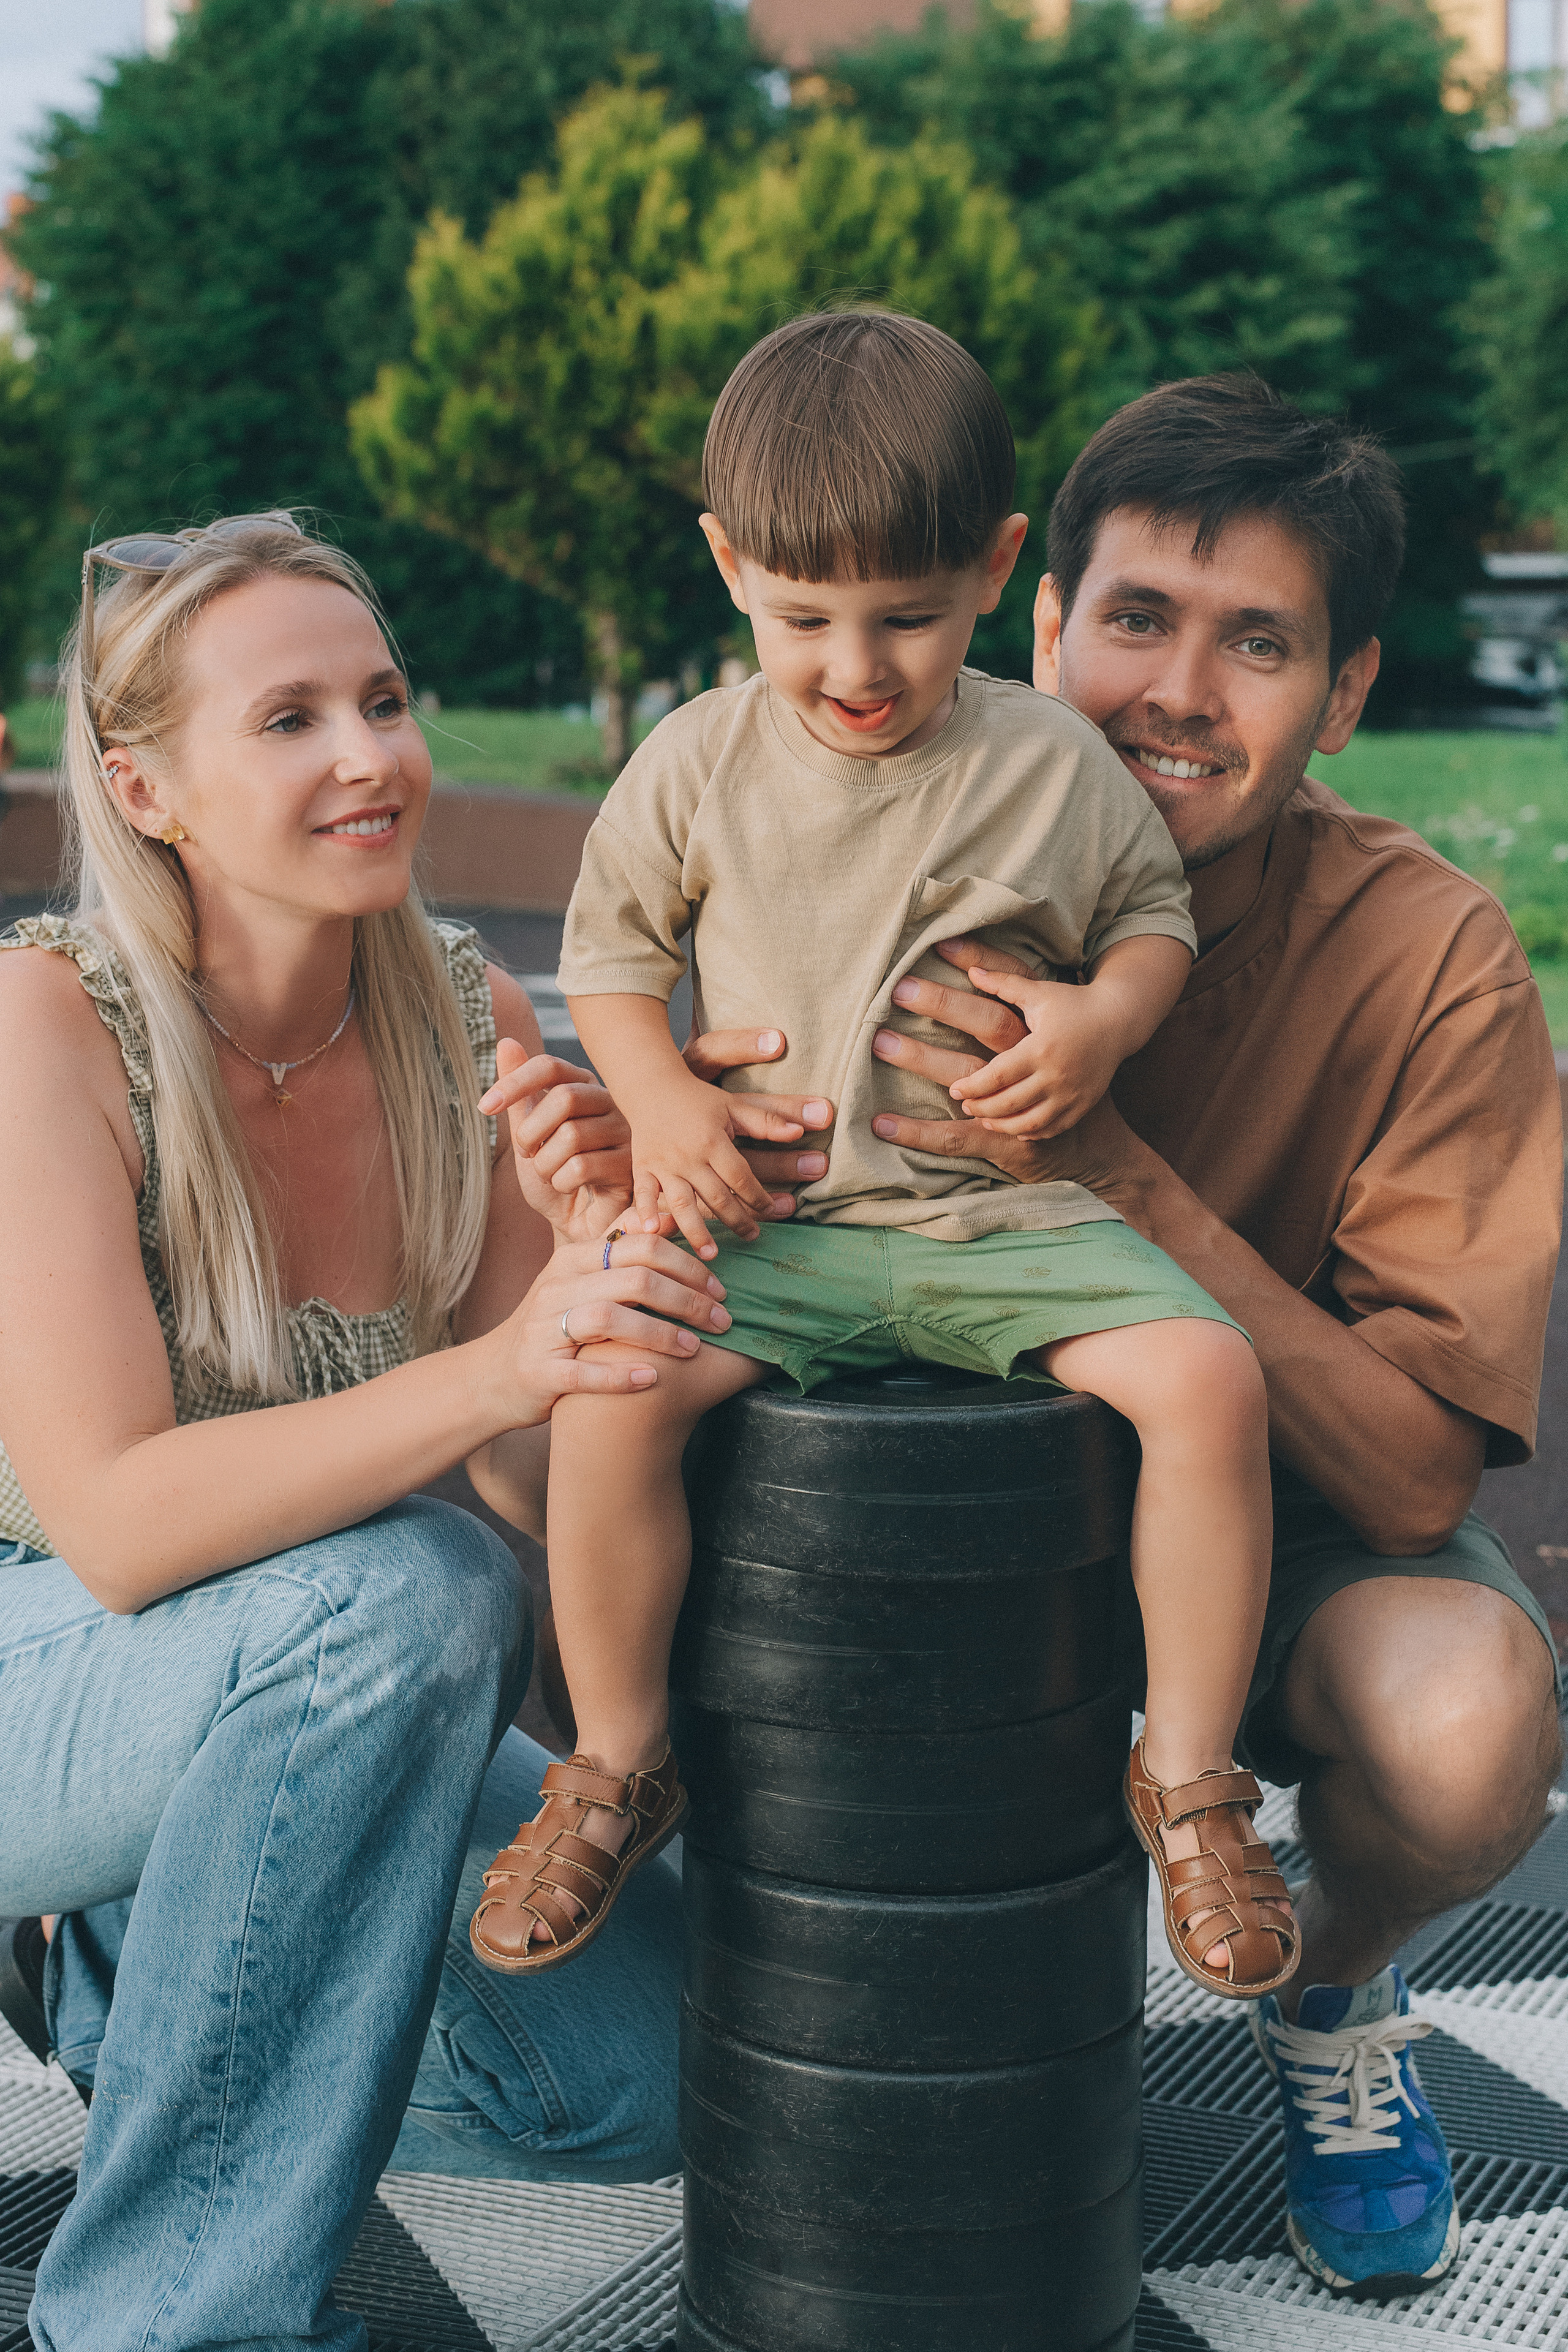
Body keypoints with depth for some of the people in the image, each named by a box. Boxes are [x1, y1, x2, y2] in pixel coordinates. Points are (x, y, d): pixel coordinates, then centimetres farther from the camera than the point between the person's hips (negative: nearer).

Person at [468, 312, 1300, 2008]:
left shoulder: (1053, 765, -1)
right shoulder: (698, 763, 1)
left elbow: (1154, 910, 12)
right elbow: (610, 938, 12)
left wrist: (1107, 1016, -10)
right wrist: (657, 1097, -5)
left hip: (1007, 1213, 0)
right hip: (771, 1218, 0)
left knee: (1206, 1375, -23)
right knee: (609, 1381, -26)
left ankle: (1187, 1770, -3)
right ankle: (620, 1763, -2)